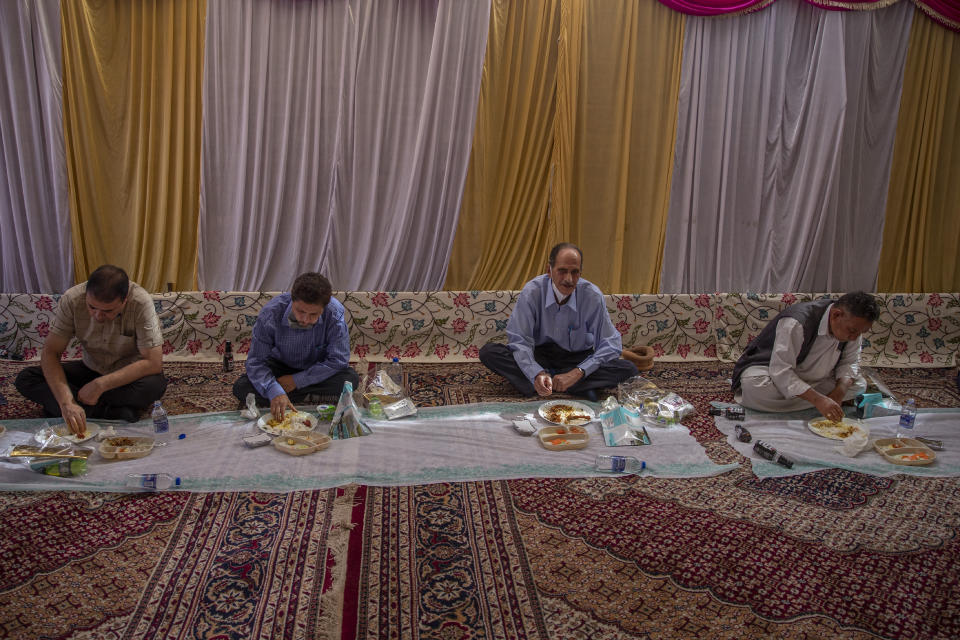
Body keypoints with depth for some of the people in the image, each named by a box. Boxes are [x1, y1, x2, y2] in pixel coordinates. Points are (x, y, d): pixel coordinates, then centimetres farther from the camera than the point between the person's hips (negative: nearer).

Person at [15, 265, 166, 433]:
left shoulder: (141, 302, -27)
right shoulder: (71, 299, -20)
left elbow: (154, 363, -28)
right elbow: (50, 352, -19)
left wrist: (100, 385, -30)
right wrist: (66, 402, -33)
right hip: (91, 369, 4)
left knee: (156, 384, -36)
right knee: (25, 379, -16)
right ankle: (115, 412, -22)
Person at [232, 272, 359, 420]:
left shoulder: (335, 313, -29)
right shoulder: (270, 313, -28)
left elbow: (338, 360, -25)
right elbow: (256, 362, -25)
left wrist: (298, 380, -25)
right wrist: (275, 392, -42)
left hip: (317, 369, -1)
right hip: (280, 366, 1)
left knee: (350, 379, -30)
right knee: (241, 388, -24)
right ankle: (309, 397, -18)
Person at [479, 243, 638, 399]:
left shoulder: (593, 296, -15)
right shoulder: (532, 291, -16)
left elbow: (610, 345, -14)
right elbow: (519, 340, -17)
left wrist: (577, 373, -27)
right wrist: (537, 374, -35)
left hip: (577, 358, 0)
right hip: (539, 355, 0)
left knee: (628, 369, -25)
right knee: (488, 352, -26)